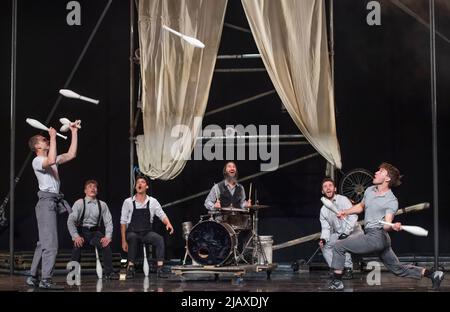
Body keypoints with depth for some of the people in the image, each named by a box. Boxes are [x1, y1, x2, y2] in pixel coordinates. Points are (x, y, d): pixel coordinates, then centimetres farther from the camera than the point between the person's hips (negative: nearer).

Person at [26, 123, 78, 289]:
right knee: (50, 243, -14)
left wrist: (74, 133, 17)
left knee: (43, 243, 11)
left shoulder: (51, 159, 20)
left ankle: (33, 277, 16)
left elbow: (71, 155, 20)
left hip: (54, 203, 10)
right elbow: (51, 161, -28)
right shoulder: (37, 160, -6)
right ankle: (46, 280, -16)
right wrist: (53, 137, -21)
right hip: (47, 202, -10)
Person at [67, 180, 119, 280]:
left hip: (95, 232, 2)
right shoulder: (79, 203, -2)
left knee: (106, 244, -25)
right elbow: (70, 221, -6)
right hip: (82, 231, -2)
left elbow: (108, 222, 6)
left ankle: (109, 272, -16)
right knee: (77, 245, -32)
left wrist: (108, 236, -10)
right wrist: (75, 236, -18)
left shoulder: (102, 205, 5)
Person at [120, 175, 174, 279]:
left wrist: (168, 223, -21)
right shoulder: (128, 202, 2)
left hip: (147, 233, 2)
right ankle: (130, 268, -29)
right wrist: (123, 241, -3)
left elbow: (162, 215, 3)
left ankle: (160, 269, -27)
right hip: (133, 233, -2)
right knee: (133, 238, -36)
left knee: (159, 239, -28)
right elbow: (123, 222, 3)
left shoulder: (153, 201, 6)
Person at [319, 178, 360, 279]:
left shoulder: (343, 200, -15)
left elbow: (353, 217, -24)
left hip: (353, 231, -7)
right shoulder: (323, 210, 4)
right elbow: (326, 228, 3)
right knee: (325, 246, -9)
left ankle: (348, 269, -22)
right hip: (338, 234, 7)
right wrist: (323, 239, -17)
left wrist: (346, 233, -30)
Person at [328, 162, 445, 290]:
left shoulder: (392, 201, -13)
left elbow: (386, 225, -20)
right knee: (399, 269, 14)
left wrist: (393, 227, -42)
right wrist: (345, 212, 16)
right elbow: (361, 206, 29)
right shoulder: (369, 190, 10)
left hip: (376, 236, -9)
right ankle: (432, 274, 17)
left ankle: (337, 281, -4)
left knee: (339, 247, -10)